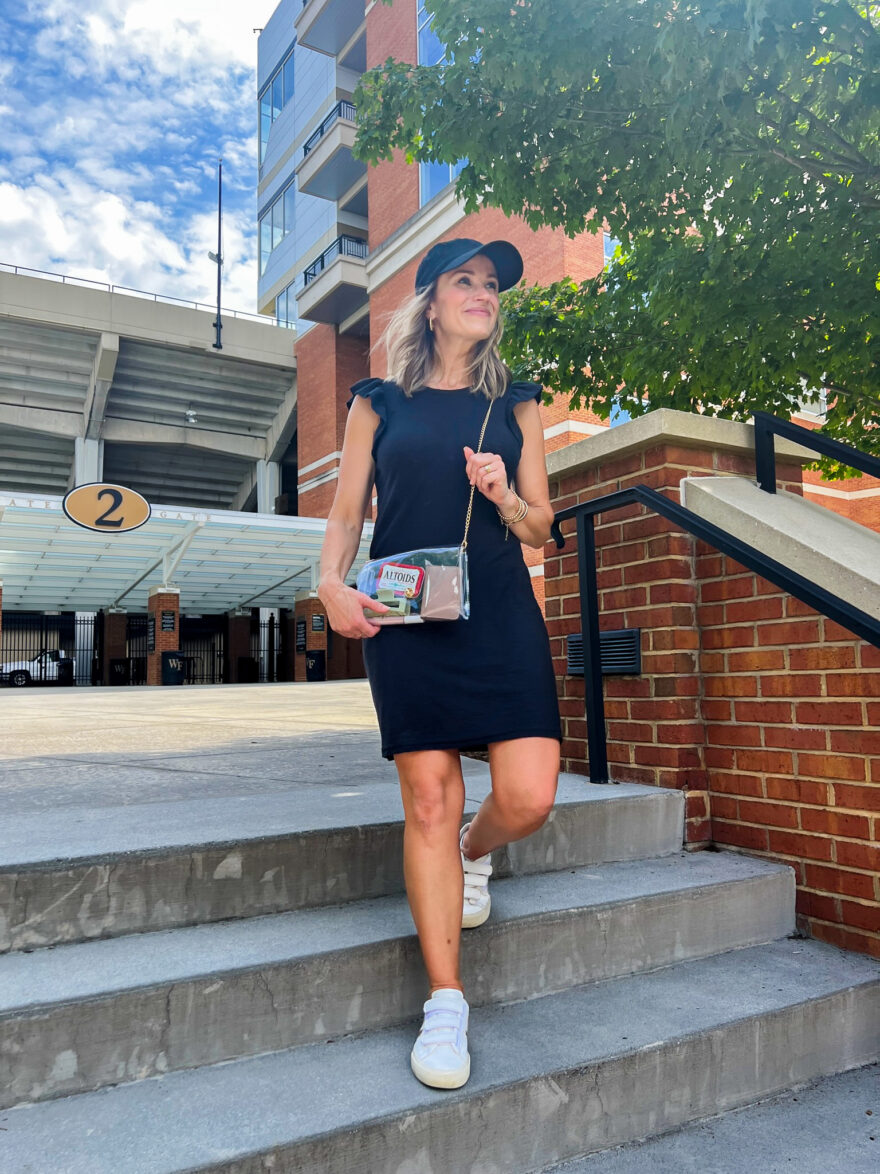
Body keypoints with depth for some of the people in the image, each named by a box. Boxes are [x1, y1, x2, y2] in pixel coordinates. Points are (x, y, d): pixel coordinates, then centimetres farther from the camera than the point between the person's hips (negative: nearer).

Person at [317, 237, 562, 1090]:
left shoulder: (514, 404, 15)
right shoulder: (380, 402, 12)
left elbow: (539, 529, 14)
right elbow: (346, 513, 10)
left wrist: (504, 496, -8)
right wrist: (332, 583, -9)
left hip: (501, 614, 2)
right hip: (406, 620, -1)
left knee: (529, 798, -9)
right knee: (428, 801, -3)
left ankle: (475, 854, 29)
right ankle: (445, 1002, 12)